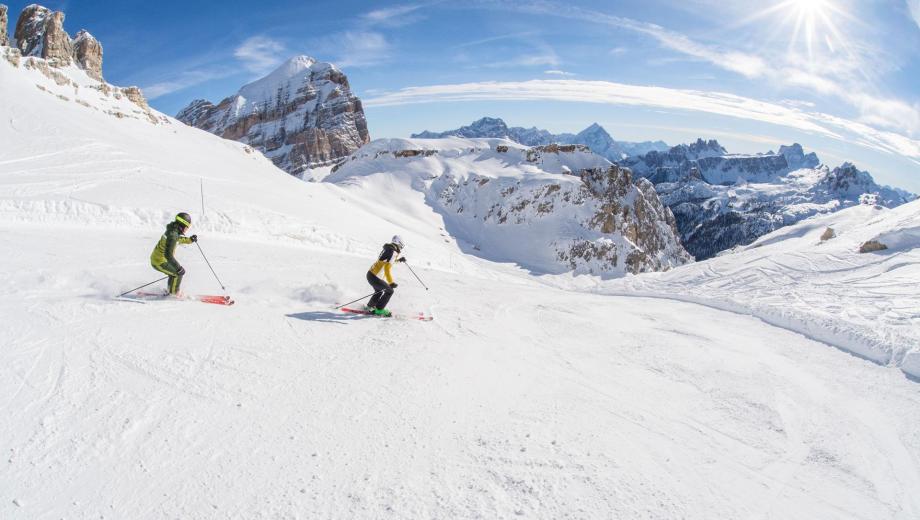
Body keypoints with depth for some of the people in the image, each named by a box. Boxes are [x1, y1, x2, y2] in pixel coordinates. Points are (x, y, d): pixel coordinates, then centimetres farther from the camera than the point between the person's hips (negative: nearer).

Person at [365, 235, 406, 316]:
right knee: (389, 291, 3)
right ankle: (379, 310, 8)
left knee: (379, 291, 28)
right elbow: (387, 268, -25)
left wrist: (399, 259, 30)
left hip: (370, 274, 9)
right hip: (374, 277, -9)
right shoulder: (393, 252, -17)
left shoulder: (387, 249, 10)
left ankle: (369, 307, 41)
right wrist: (391, 283, -27)